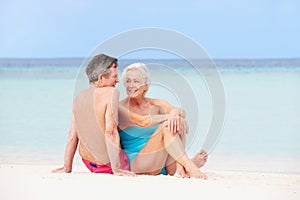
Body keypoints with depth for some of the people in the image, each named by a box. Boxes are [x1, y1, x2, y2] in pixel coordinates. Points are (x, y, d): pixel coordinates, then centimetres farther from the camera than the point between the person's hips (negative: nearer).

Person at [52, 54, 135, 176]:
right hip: (107, 165, -6)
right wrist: (116, 168, -24)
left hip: (87, 162, 6)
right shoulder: (111, 92, -19)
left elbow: (72, 134, 1)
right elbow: (110, 132, -25)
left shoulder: (79, 97, -2)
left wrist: (66, 167, 8)